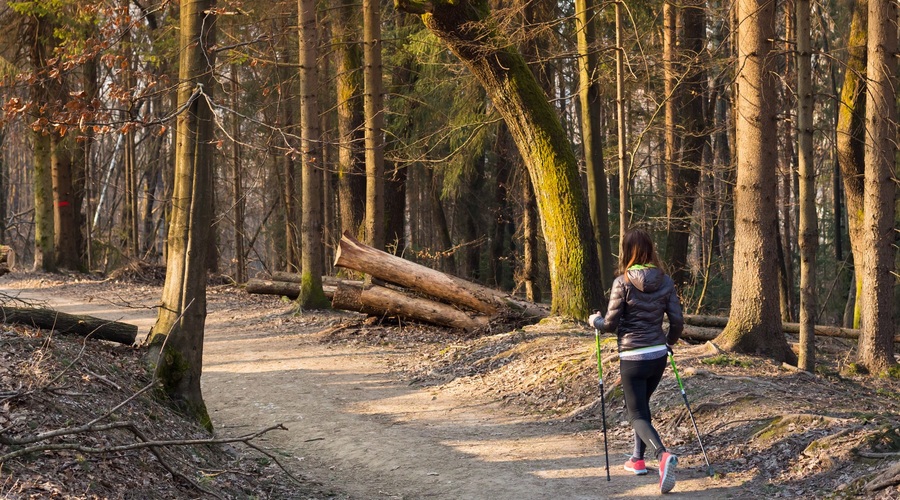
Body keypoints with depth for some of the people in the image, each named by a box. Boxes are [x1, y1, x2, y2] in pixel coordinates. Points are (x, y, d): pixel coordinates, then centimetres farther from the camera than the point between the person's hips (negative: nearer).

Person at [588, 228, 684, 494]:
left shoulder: (623, 282, -14)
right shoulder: (665, 281, -1)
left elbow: (611, 324, -11)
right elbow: (677, 321, 1)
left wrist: (594, 320, 11)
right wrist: (669, 343, 20)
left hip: (633, 357, -5)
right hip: (658, 355, 5)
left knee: (637, 415, -2)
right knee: (641, 405, 26)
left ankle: (663, 455, -27)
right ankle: (638, 458, 32)